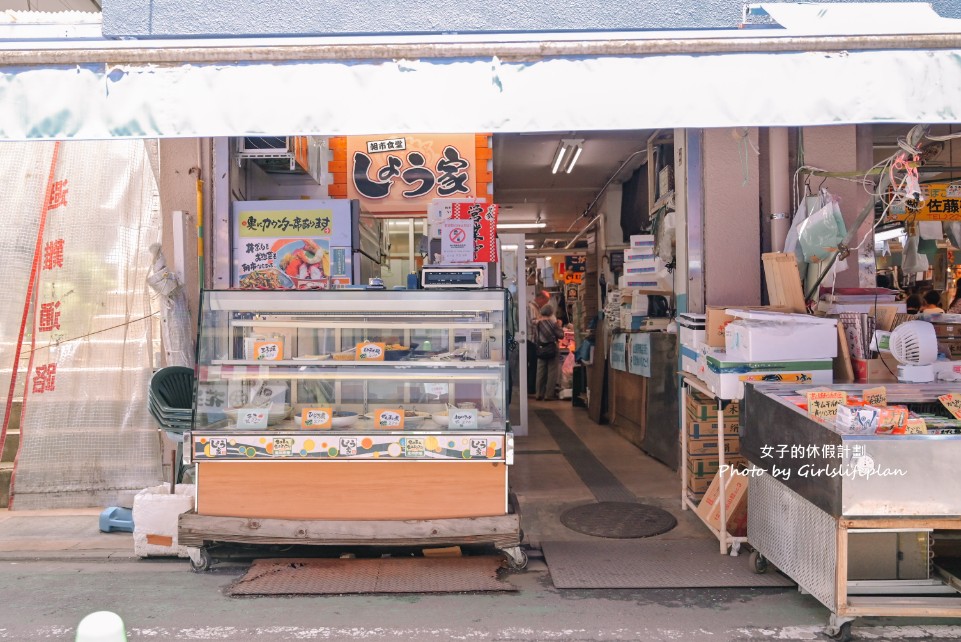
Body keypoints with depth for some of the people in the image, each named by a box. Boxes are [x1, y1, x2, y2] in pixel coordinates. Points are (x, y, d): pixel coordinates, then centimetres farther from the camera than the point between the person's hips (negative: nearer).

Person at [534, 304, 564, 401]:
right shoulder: (552, 321, -11)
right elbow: (560, 335, -8)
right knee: (551, 373, 2)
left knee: (540, 372, 10)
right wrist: (560, 326, 6)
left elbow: (535, 338, 5)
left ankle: (539, 394, 14)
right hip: (551, 349, -5)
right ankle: (549, 394, 2)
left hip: (541, 349, 5)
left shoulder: (538, 322, 1)